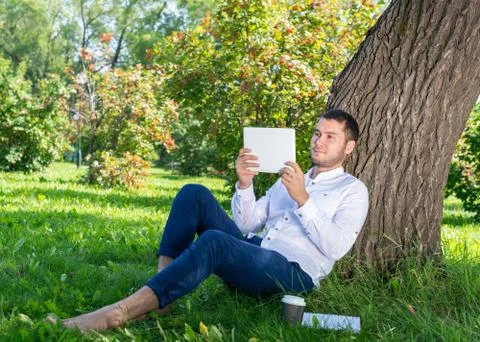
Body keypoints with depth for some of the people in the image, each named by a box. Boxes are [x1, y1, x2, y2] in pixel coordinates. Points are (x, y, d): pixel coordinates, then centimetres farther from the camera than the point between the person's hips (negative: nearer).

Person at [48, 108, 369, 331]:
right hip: (254, 256, 7)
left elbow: (335, 247, -10)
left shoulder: (353, 190, 8)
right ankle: (160, 293, -22)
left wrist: (303, 199, -18)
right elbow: (247, 226, 17)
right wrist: (244, 184, 0)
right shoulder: (289, 178, 27)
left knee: (213, 242, -36)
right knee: (194, 194, -11)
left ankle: (119, 313, -44)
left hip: (294, 272, -7)